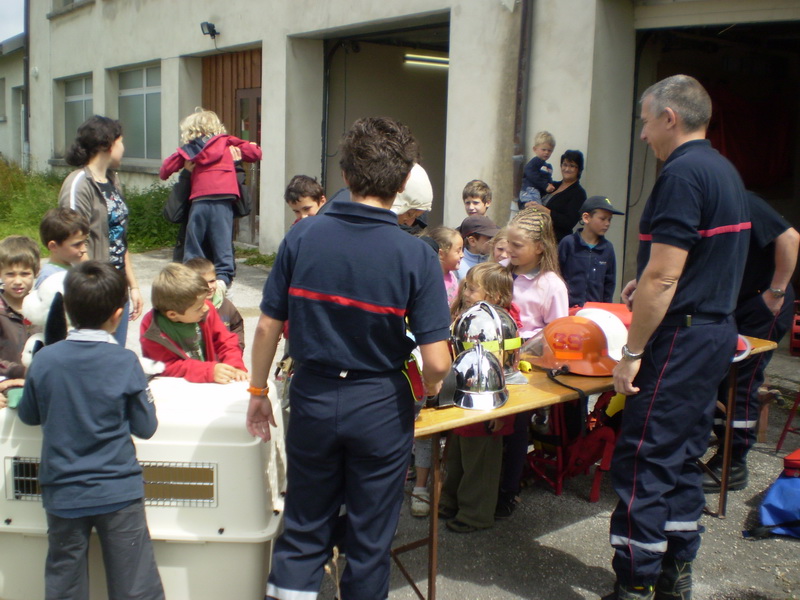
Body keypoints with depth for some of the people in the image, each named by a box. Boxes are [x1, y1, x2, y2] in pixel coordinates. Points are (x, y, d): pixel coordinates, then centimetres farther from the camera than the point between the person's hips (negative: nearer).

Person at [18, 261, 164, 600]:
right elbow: (145, 427, -6)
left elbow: (28, 416, 8)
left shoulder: (44, 360, -7)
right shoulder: (125, 362, -13)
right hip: (119, 493, -2)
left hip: (62, 493, 3)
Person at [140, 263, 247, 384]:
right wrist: (210, 371, -28)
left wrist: (235, 368, -14)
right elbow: (169, 367, -17)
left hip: (210, 385, 1)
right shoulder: (152, 328, -16)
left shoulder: (206, 310, -5)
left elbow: (226, 341, 3)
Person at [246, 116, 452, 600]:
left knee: (304, 529, 18)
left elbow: (268, 327, -4)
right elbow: (436, 361, -17)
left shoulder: (302, 237, -9)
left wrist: (259, 390, 11)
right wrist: (430, 387, 6)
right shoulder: (416, 256, -15)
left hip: (312, 397, 2)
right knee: (370, 539, 16)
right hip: (380, 404, -2)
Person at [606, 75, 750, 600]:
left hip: (681, 339, -10)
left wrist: (632, 353, -17)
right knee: (683, 458, 16)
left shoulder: (682, 174, -17)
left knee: (642, 463, -3)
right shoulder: (725, 171, 14)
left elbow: (662, 277, -22)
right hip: (717, 331, 10)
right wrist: (649, 282, 15)